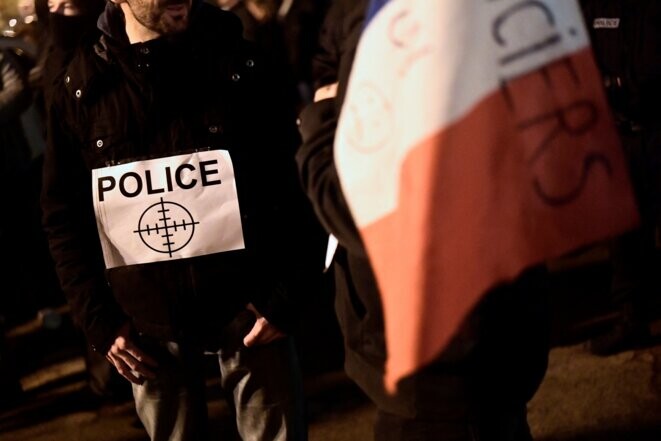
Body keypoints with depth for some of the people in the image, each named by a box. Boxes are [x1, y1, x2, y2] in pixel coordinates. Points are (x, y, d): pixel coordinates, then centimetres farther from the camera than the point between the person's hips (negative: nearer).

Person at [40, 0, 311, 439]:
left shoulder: (237, 61, -1)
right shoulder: (81, 85, 0)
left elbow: (287, 183, 0)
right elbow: (63, 214, 4)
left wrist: (284, 296, -7)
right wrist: (99, 320, -1)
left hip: (246, 306, 0)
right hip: (147, 319, 1)